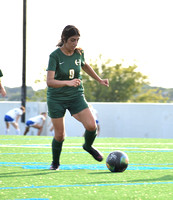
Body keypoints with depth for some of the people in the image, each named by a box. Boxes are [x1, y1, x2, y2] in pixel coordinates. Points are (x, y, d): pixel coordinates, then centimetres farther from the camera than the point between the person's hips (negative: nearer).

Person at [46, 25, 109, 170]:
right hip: (56, 99, -3)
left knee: (91, 126, -15)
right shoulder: (55, 56, -17)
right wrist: (68, 82, -42)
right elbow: (49, 81, -27)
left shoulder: (79, 53, -3)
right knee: (60, 135, 0)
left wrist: (99, 80, 24)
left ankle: (88, 146, 18)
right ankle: (55, 163, 26)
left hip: (76, 96, 3)